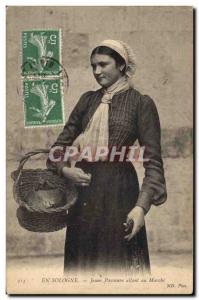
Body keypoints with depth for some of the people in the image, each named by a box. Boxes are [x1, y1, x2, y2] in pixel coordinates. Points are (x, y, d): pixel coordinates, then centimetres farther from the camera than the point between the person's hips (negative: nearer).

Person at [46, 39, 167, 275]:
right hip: (83, 186, 5)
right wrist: (64, 168, -7)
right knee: (82, 258, 13)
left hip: (119, 191, -4)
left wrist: (142, 206, -19)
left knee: (118, 259, 4)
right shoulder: (88, 99, 10)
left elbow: (153, 160, -9)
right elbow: (62, 142, 14)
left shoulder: (141, 103, -4)